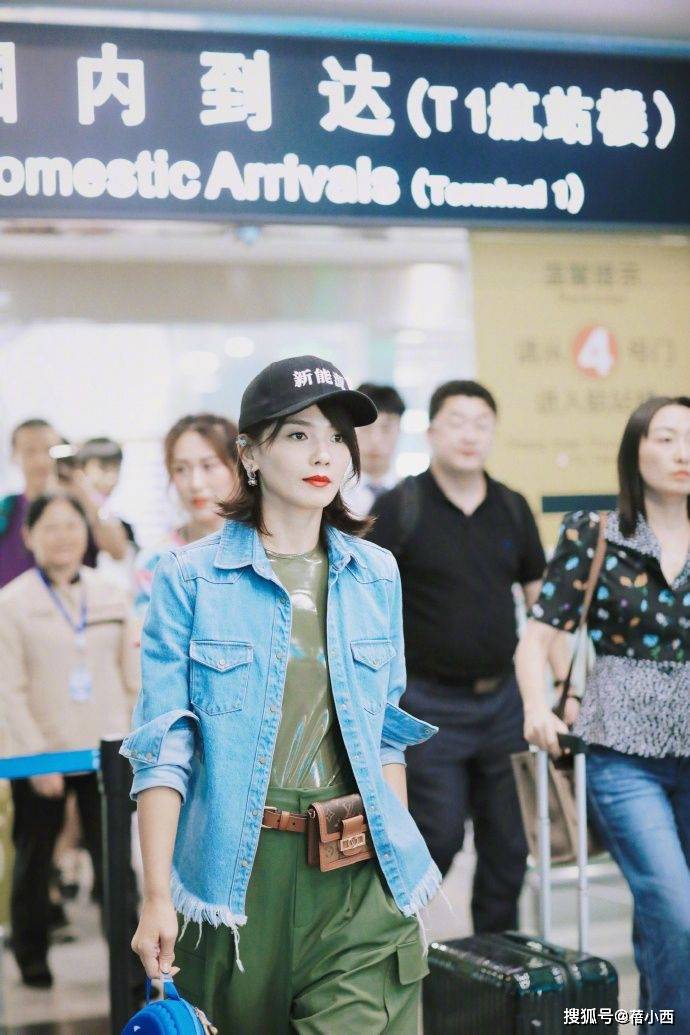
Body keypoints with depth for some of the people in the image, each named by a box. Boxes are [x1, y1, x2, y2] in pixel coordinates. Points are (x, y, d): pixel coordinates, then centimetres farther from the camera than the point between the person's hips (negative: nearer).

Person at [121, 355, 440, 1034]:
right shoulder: (190, 578, -4)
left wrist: (399, 854, 11)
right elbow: (163, 748, -7)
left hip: (359, 876, 2)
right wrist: (157, 896, -11)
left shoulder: (377, 574, 7)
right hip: (237, 871, -2)